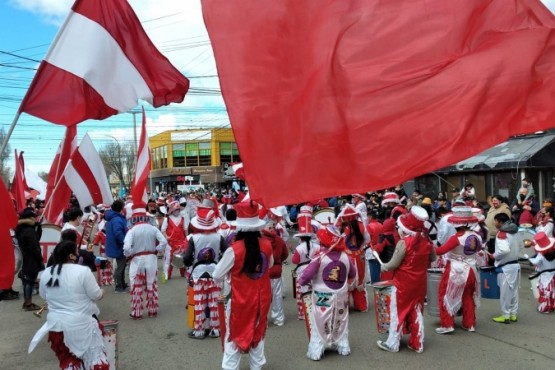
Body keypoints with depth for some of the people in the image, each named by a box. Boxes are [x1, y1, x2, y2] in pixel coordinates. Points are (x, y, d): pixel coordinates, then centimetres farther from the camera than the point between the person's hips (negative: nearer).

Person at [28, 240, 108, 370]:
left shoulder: (46, 274, -1)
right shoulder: (83, 271, -18)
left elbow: (44, 296, 15)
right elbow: (97, 295, -13)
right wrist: (102, 292, 9)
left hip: (56, 324, 6)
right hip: (81, 325, -5)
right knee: (95, 358, 8)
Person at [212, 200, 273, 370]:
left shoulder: (234, 249, -23)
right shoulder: (267, 245, -11)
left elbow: (217, 276, -12)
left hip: (240, 301, -4)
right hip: (262, 299, 4)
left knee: (234, 337, 13)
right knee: (258, 334, 22)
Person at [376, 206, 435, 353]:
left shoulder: (403, 243, -22)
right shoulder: (427, 241, -3)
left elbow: (394, 264, -19)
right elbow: (433, 258, 13)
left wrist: (384, 267, 0)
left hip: (403, 283, -6)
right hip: (420, 283, 6)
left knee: (398, 312, 7)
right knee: (417, 312, 17)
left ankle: (392, 344, 17)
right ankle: (417, 343, 24)